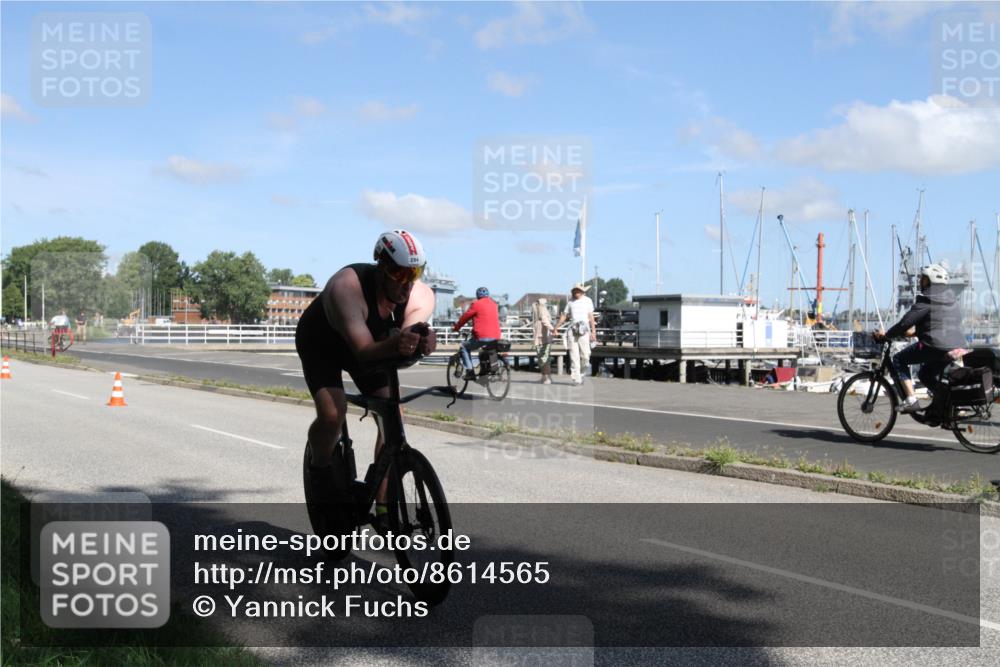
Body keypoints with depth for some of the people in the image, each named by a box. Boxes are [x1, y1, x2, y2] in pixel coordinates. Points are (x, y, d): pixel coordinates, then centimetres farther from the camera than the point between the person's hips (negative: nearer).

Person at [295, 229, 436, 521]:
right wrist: (394, 346, -67)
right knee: (332, 414, -27)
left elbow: (410, 333, -42)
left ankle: (384, 507, 0)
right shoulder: (346, 286, -40)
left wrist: (423, 341, -65)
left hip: (371, 347, 4)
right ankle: (319, 468, 6)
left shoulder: (421, 296, -26)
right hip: (321, 344, -4)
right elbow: (363, 351, -47)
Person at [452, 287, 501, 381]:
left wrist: (456, 328, 19)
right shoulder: (494, 304, 16)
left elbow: (465, 317, 4)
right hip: (495, 337, 6)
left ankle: (470, 372, 3)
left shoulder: (476, 304, -3)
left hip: (482, 337, -6)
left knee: (464, 347, 13)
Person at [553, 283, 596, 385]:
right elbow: (564, 315, 17)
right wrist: (555, 328, 14)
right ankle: (576, 379, -4)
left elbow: (591, 317, 9)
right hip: (572, 330, 1)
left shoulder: (587, 300, 10)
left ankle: (581, 373, 18)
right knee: (574, 356, -4)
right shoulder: (570, 301, 13)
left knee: (585, 355, -7)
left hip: (583, 330, -1)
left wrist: (593, 331, 2)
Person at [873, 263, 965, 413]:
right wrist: (916, 331, 40)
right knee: (925, 374, 29)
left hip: (934, 347, -9)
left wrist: (885, 335, -2)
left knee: (899, 359, 7)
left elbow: (905, 322, -13)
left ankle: (911, 400, -7)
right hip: (956, 349, 9)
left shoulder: (926, 301, -8)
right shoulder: (952, 301, 19)